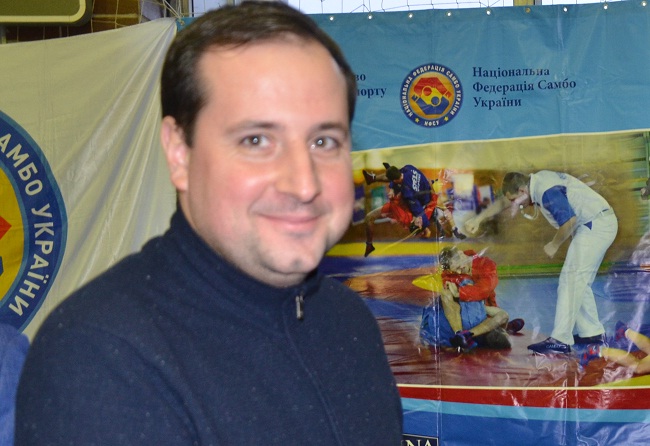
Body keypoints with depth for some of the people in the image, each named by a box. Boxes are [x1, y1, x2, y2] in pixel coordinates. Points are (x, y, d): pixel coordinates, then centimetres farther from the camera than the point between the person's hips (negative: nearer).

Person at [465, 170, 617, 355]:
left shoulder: (548, 192, -22)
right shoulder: (536, 183, 10)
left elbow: (569, 220, -27)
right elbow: (503, 202, 23)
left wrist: (554, 245, -12)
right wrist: (478, 219, 24)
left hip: (595, 226, -10)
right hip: (601, 225, 10)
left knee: (570, 279, -12)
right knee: (579, 282, 15)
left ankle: (560, 340, -14)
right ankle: (592, 333, 20)